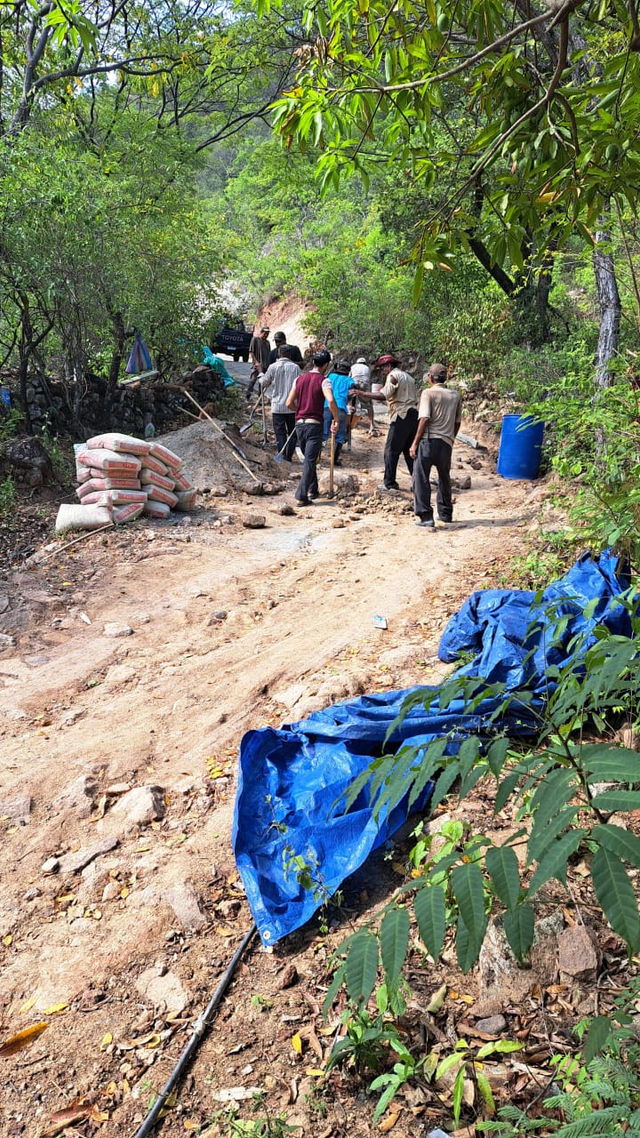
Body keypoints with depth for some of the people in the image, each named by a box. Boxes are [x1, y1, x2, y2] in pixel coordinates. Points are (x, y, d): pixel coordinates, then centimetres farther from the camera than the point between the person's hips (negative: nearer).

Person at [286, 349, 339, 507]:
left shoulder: (299, 379, 8)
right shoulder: (323, 380, -8)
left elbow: (289, 403, 7)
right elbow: (331, 401, -24)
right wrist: (336, 420, -14)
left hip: (299, 424, 5)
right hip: (314, 424, -5)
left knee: (308, 458, 21)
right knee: (310, 461, -4)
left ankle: (312, 490, 29)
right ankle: (301, 496, -10)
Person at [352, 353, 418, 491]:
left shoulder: (393, 375, -6)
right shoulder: (407, 376, 22)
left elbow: (384, 395, -21)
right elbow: (415, 398, 20)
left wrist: (363, 394, -19)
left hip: (401, 415, -9)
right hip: (414, 414, 9)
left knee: (391, 450, -4)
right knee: (410, 450, 13)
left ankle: (389, 483, -4)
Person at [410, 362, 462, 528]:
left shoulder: (428, 393, -3)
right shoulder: (455, 396, 12)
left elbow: (424, 419, -12)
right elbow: (457, 422, 15)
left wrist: (415, 442, -9)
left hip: (428, 440, -5)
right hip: (446, 443, 5)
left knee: (421, 479, -2)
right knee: (444, 479, 20)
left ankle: (426, 517, -9)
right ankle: (445, 514, 30)